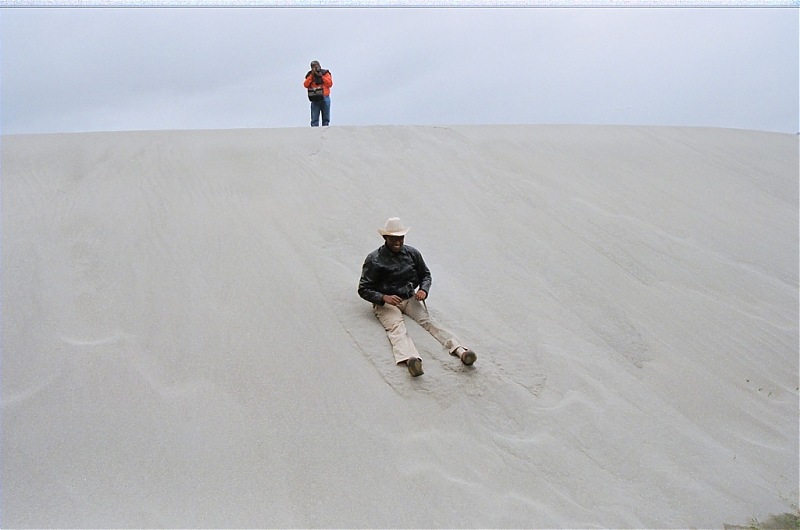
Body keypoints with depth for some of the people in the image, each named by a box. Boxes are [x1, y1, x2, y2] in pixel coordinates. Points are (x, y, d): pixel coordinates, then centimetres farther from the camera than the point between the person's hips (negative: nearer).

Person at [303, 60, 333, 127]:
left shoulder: (325, 73, 5)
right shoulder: (310, 75, 10)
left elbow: (330, 84, -7)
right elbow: (306, 85, -3)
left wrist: (321, 76, -12)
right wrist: (312, 75, -8)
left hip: (325, 98, -1)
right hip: (315, 99, 1)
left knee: (326, 119, 3)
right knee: (314, 119, -5)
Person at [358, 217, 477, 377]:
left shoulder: (412, 253, 7)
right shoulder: (374, 260, -4)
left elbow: (425, 275, 21)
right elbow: (363, 289, -5)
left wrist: (423, 289, -3)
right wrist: (384, 297, -22)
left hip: (410, 298, 4)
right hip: (385, 302, -4)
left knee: (428, 320, -23)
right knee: (396, 327, -32)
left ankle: (459, 350, -44)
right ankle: (410, 359, -62)